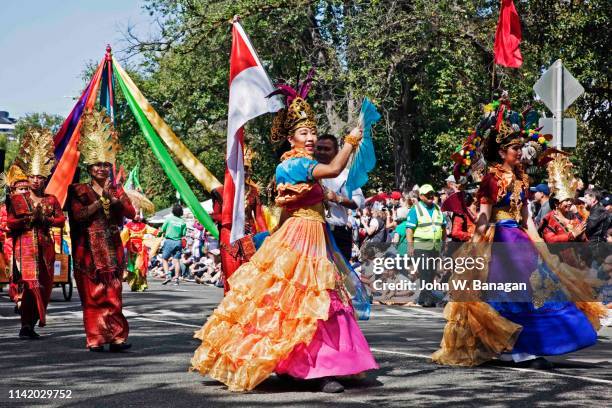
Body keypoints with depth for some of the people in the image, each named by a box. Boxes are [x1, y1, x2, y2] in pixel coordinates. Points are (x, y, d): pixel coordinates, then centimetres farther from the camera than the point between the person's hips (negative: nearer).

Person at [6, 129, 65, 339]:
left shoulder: (51, 200, 12)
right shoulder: (17, 199, 5)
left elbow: (61, 219, 6)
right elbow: (10, 223, -2)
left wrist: (46, 219, -10)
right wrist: (28, 219, -14)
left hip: (45, 247, 4)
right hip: (25, 246, -4)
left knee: (44, 286, 3)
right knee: (30, 283, -16)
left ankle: (31, 324, 13)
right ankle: (26, 325, -19)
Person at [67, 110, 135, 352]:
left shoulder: (116, 190, 15)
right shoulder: (78, 191, 5)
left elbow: (132, 213, 3)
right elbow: (78, 214, -10)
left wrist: (115, 200, -12)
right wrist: (100, 201, -14)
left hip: (112, 250, 3)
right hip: (89, 252, -3)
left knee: (113, 296, -1)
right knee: (93, 296, -3)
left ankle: (116, 337, -3)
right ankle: (96, 339, 1)